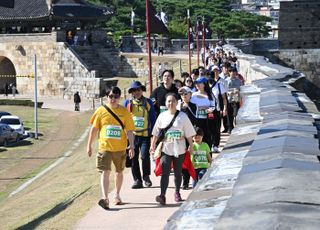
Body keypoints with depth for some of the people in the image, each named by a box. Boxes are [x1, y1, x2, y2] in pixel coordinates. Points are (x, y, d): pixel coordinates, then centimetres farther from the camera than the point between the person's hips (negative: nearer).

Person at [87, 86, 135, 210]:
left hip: (120, 148, 2)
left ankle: (117, 195, 33)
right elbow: (94, 129, 5)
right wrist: (89, 145, 5)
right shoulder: (101, 111, -1)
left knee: (119, 172, 15)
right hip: (105, 147, -2)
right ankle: (105, 198, -19)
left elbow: (129, 130, 0)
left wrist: (132, 146, -10)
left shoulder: (124, 112, 0)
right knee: (105, 172, -12)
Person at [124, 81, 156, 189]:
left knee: (145, 156, -13)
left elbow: (153, 119, 8)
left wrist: (152, 133, 2)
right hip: (132, 135, 2)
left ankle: (146, 176, 9)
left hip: (145, 135, -2)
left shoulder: (148, 102, 5)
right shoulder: (128, 103, 7)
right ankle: (137, 180, 13)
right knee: (133, 158, 3)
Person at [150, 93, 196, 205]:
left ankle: (177, 193, 32)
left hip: (179, 150, 0)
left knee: (178, 173, 13)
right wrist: (152, 145, 9)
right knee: (165, 172, -12)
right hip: (165, 149, 0)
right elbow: (156, 133, 10)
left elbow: (189, 134, 2)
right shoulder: (162, 116, 3)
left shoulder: (183, 116, -1)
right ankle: (162, 195, -20)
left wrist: (191, 147, 1)